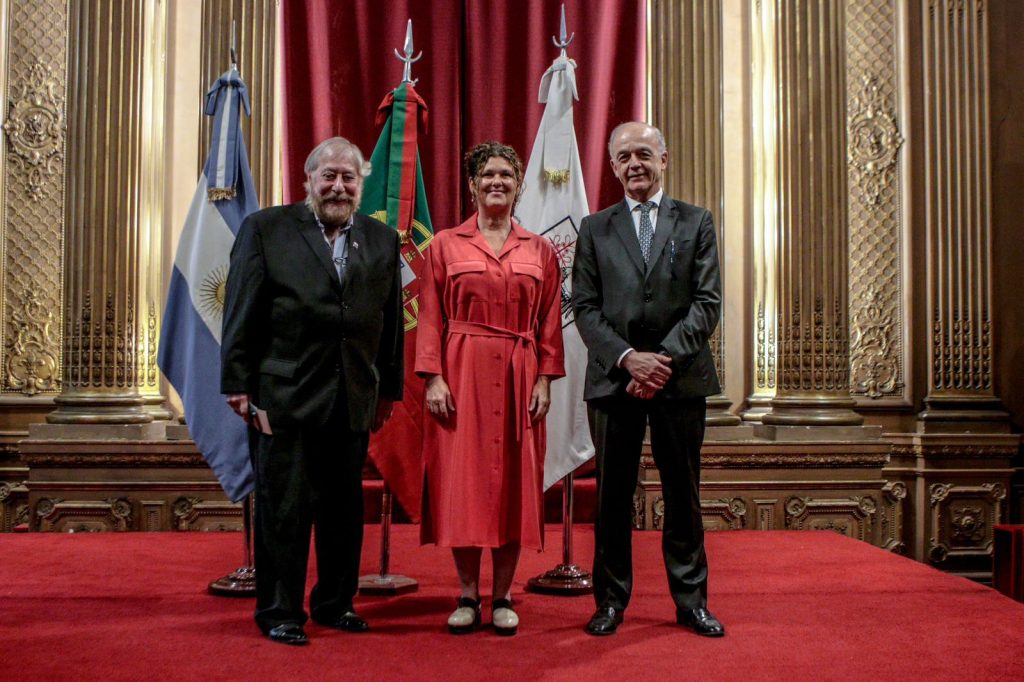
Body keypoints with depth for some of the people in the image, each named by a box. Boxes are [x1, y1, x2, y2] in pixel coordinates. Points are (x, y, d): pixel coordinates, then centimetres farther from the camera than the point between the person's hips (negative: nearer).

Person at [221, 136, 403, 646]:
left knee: (343, 508, 12)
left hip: (354, 402, 4)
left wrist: (388, 390, 11)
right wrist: (238, 386, -6)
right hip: (283, 398, -4)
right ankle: (279, 612, 16)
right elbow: (242, 314, -2)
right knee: (283, 508, 3)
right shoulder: (265, 230, 1)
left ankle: (335, 603, 27)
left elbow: (391, 322, 12)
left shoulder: (382, 240, 11)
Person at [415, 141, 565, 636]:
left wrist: (545, 380, -2)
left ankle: (502, 597, 13)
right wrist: (433, 378, -8)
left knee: (513, 482, 3)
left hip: (518, 378, 1)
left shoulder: (540, 251, 10)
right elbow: (431, 317, 1)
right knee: (461, 480, 1)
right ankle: (468, 596, 12)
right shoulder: (445, 245, 6)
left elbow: (550, 322, 7)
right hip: (461, 373, -1)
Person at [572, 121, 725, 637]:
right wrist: (628, 358, -12)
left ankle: (691, 599, 18)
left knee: (683, 493, 7)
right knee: (612, 494, 5)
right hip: (613, 377, 1)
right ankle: (611, 600, 16)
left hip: (681, 377, 0)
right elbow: (585, 308, 2)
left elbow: (707, 302, 0)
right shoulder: (594, 229, 10)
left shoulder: (696, 223, 8)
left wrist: (665, 358, -13)